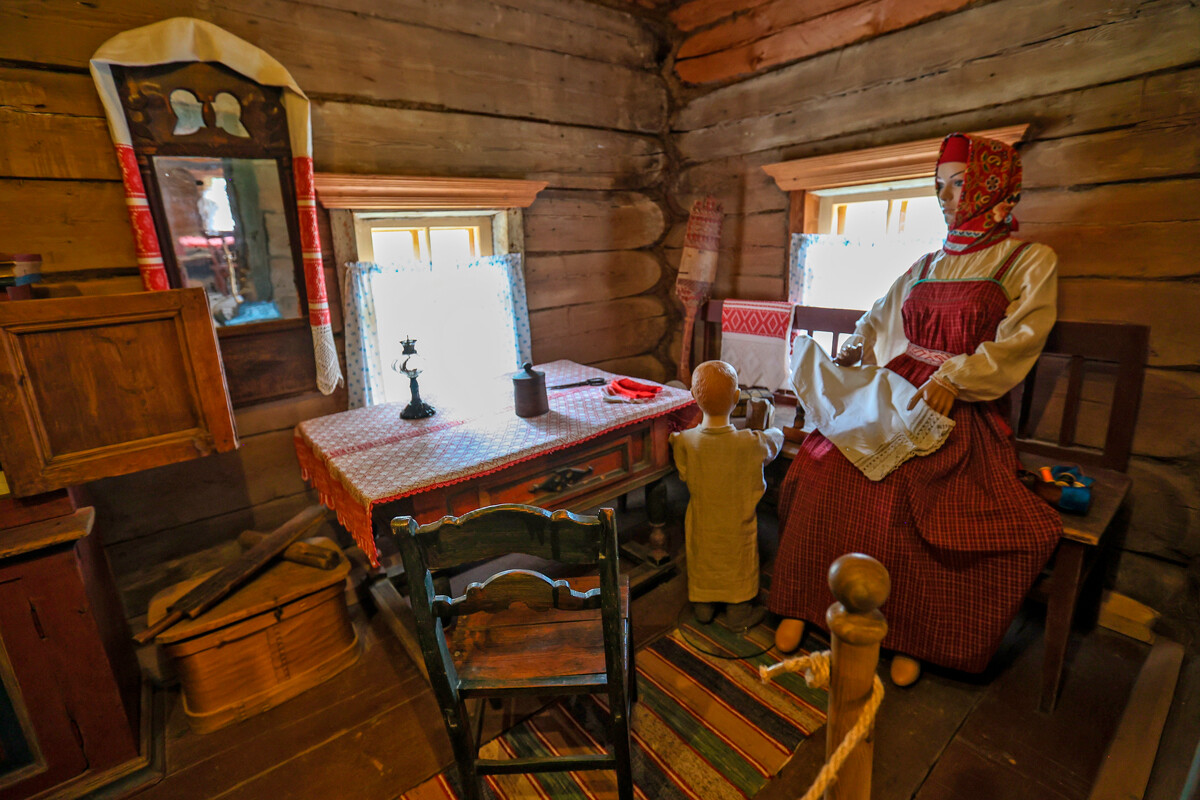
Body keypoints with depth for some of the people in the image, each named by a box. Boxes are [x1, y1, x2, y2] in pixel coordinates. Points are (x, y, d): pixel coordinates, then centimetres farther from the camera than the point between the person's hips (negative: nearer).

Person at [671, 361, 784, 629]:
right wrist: (775, 431, 18)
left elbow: (685, 475, -7)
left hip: (701, 525, 2)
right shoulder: (751, 443, -28)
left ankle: (703, 607, 45)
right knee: (740, 568, 23)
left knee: (702, 564, 25)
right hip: (737, 529, -1)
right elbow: (774, 443, -5)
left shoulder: (685, 441, -24)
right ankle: (739, 614, 43)